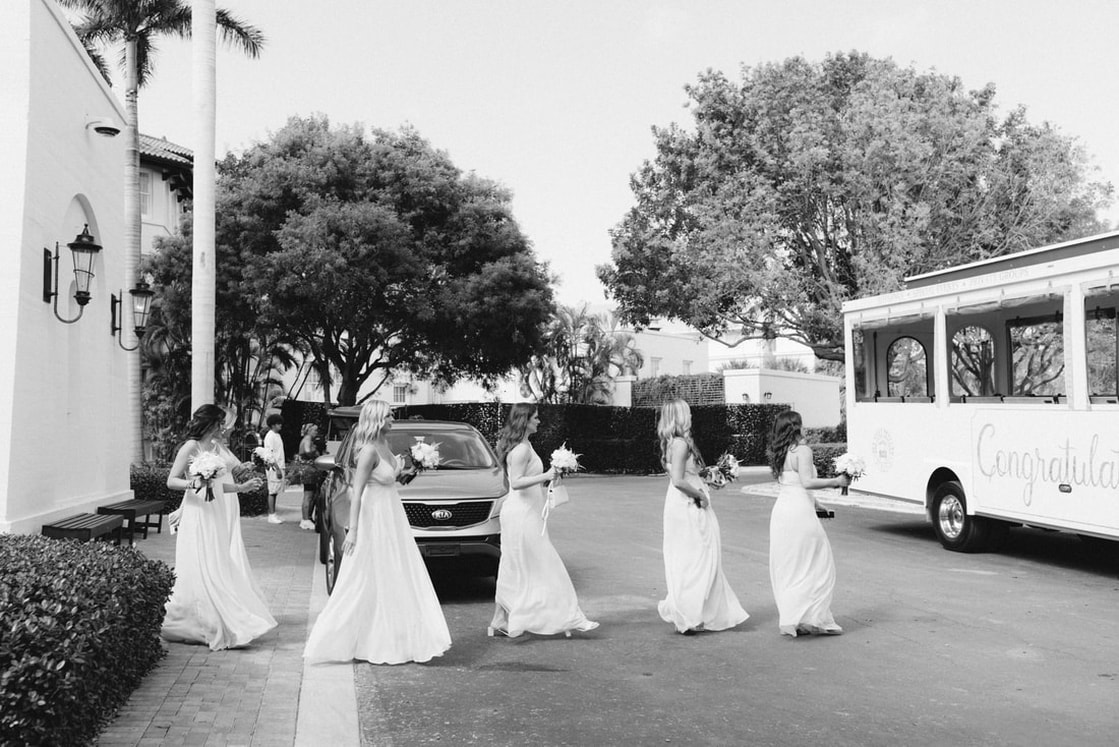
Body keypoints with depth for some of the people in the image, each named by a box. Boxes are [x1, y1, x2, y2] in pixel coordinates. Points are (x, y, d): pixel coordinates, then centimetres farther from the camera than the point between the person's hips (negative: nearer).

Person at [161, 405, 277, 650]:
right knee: (202, 571, -4)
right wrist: (194, 483, -24)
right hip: (198, 515, -7)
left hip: (217, 514, 7)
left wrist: (242, 487, 9)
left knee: (222, 570, 6)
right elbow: (171, 481, -9)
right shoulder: (190, 447, -7)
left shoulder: (216, 446, 13)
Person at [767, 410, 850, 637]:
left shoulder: (779, 453, 14)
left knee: (786, 568, 12)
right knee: (816, 565, 3)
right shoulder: (802, 450, -9)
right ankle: (813, 617, -2)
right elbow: (807, 482, -18)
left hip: (781, 509, 8)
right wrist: (836, 481, -10)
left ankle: (789, 620, 15)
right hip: (800, 510, -7)